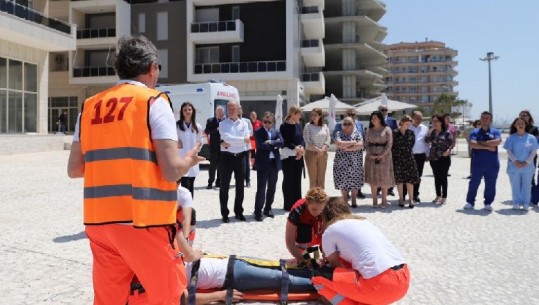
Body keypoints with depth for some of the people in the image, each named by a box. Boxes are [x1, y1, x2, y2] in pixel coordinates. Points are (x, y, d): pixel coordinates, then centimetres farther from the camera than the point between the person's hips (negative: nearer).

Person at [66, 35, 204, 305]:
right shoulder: (154, 102, -5)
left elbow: (74, 169, 13)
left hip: (99, 221, 6)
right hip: (143, 220, -6)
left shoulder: (90, 106, 11)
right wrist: (189, 160, 7)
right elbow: (171, 171, -13)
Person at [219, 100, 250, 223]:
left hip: (240, 157, 3)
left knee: (240, 186, 11)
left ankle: (239, 211, 24)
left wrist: (228, 143, -13)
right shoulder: (223, 124, -1)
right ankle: (224, 214, 12)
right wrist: (242, 139, -13)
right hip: (227, 157, -2)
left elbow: (246, 141, -8)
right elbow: (227, 138, -18)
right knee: (225, 186, 3)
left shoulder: (244, 124, 6)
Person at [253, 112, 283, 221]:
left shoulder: (276, 132, 13)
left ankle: (268, 209, 24)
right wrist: (274, 145, -8)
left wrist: (270, 142, -14)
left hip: (274, 162, 5)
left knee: (272, 188, 12)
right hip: (262, 163, -5)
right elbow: (260, 145, -15)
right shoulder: (258, 132, -1)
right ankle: (258, 211, 0)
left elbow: (281, 143, -3)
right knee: (261, 188, -5)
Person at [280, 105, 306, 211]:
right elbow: (285, 142, -13)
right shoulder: (284, 126, -8)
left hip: (298, 156, 6)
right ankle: (288, 205, 9)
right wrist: (296, 148, -21)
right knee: (289, 180, 0)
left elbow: (302, 139, 9)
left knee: (297, 180, 11)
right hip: (288, 156, -6)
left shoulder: (298, 125, 10)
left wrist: (302, 148, -10)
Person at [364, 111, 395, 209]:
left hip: (384, 156, -3)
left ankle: (384, 200, 9)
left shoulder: (387, 129, -1)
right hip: (371, 157, 3)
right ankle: (374, 201, 10)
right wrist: (370, 154, -9)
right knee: (373, 178, 3)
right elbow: (366, 143, 7)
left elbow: (389, 143, -7)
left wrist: (382, 155, -15)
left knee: (384, 178, 1)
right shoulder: (369, 130, 10)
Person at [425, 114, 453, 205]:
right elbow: (427, 141, -3)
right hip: (433, 158, 5)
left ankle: (444, 197, 9)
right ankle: (438, 196, 20)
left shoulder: (446, 132, -4)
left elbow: (451, 143, -7)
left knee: (443, 177, 1)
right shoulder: (432, 132, 10)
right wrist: (430, 131, -8)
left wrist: (448, 150, -24)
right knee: (436, 177, 11)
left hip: (444, 158, -5)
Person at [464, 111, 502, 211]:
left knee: (490, 184, 6)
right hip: (477, 163, -1)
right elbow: (473, 144, -12)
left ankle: (488, 203, 17)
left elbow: (497, 141, -13)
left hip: (492, 163, 1)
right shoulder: (475, 132, 6)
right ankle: (470, 202, 13)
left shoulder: (495, 132, 7)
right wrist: (488, 146, -13)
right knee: (474, 183, 4)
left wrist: (481, 143, -10)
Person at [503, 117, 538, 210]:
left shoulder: (531, 138, 2)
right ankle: (516, 203, 13)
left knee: (526, 185, 6)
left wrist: (526, 162, -11)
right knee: (515, 185, 5)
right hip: (514, 166, 0)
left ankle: (526, 204, 13)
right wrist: (515, 161, -15)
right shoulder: (511, 137, 2)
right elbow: (509, 151, -1)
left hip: (527, 167, 0)